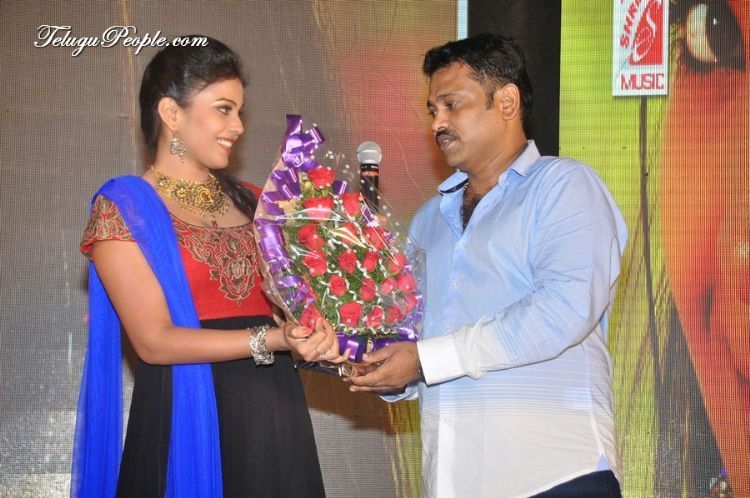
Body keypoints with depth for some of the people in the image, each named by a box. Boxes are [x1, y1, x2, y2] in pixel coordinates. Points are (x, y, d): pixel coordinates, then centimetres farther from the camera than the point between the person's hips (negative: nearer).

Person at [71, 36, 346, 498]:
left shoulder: (251, 203, 14)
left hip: (275, 417, 6)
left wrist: (314, 333, -9)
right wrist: (271, 340, -22)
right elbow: (154, 340, -13)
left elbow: (290, 303, 13)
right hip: (188, 420, -5)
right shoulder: (123, 208, -4)